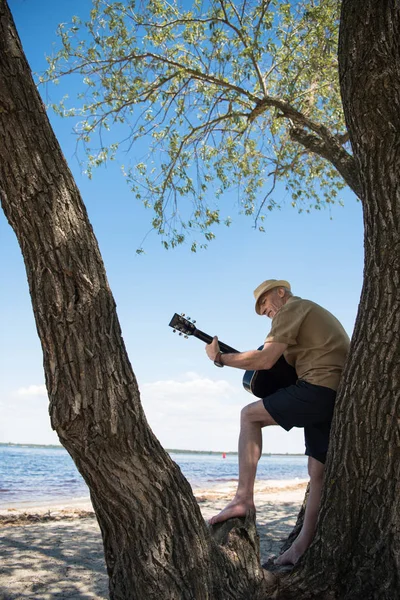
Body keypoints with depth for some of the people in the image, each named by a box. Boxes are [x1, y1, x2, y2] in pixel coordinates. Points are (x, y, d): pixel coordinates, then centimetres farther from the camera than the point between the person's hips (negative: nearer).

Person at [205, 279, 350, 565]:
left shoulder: (292, 308, 0)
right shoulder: (318, 314, 31)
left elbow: (265, 360, -11)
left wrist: (220, 357, -2)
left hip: (320, 388, -10)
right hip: (342, 398, 10)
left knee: (250, 414, 0)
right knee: (319, 473, 10)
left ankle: (244, 497, -6)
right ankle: (302, 545, 13)